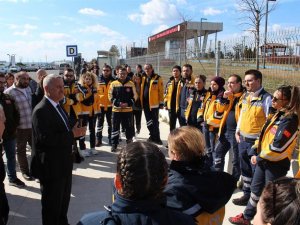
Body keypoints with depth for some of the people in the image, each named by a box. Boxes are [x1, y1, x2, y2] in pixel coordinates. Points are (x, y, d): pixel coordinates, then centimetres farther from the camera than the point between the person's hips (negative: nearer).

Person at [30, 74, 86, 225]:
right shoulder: (41, 110, -21)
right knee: (52, 206, 10)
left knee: (63, 202, 24)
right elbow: (45, 139, -30)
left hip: (63, 164, 9)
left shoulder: (57, 106, 9)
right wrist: (72, 134, -25)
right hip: (51, 167, -9)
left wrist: (75, 132, -4)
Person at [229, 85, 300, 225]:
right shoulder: (278, 115, 9)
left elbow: (278, 146, -25)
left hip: (276, 164, -9)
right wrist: (254, 152, 5)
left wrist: (260, 157, -13)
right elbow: (264, 135, 14)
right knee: (256, 189, 19)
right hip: (264, 160, 9)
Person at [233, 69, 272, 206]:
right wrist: (238, 130, 16)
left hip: (256, 141, -8)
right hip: (242, 139, 8)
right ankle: (247, 194, 34)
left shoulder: (266, 98, -15)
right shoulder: (245, 96, 9)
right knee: (245, 169, 19)